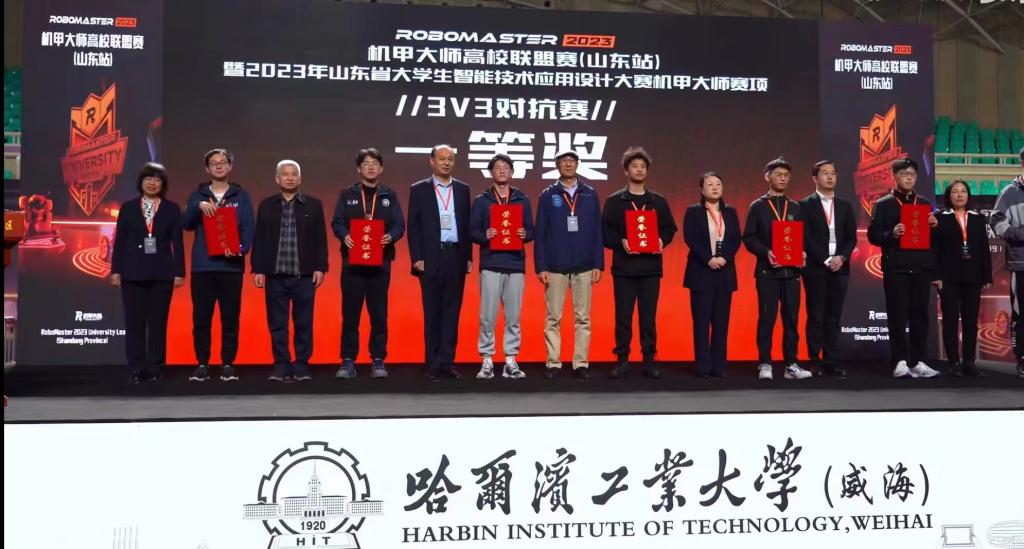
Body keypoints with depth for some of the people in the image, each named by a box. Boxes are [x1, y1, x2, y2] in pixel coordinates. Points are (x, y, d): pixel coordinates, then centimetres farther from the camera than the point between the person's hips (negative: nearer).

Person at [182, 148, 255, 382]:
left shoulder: (241, 196, 9)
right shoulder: (198, 195, 12)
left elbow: (248, 228, 1)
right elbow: (186, 224, 1)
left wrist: (241, 249, -17)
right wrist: (199, 206, -16)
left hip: (231, 265, -1)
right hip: (202, 265, 1)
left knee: (230, 318, 1)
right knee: (201, 318, 1)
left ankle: (228, 365, 7)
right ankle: (202, 365, 8)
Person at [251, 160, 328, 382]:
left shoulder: (313, 204, 7)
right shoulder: (266, 205, 9)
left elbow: (320, 238, 4)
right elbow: (259, 239, 7)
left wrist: (320, 267, -3)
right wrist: (258, 269, 0)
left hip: (304, 274, -1)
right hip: (275, 274, 1)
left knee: (304, 323, 3)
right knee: (277, 323, 4)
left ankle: (302, 366, 10)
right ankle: (281, 366, 12)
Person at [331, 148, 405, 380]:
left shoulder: (389, 196, 11)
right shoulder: (347, 195, 10)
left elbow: (399, 225, 5)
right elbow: (337, 222, 3)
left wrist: (390, 236, -16)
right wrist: (344, 236, -18)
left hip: (380, 262, 0)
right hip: (352, 261, 0)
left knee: (379, 314, 1)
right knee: (350, 314, 0)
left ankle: (378, 361, 8)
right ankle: (348, 361, 5)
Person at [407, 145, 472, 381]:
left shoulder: (463, 189, 10)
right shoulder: (419, 190, 4)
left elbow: (467, 224, 10)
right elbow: (413, 226, 1)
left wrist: (469, 256, 4)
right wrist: (417, 258, -7)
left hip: (456, 257, 2)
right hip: (431, 258, -2)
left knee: (452, 312, 4)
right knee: (432, 313, 2)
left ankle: (447, 362, 9)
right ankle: (433, 364, 8)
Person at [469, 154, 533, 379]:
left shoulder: (522, 200, 12)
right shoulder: (481, 200, 8)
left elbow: (531, 230, 11)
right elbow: (471, 231, 4)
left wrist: (525, 234, -11)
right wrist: (484, 235, -16)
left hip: (516, 264, 2)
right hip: (490, 264, -1)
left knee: (513, 316, 3)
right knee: (488, 316, -3)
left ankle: (511, 361, 10)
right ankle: (487, 360, 5)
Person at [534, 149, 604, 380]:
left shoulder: (590, 194, 6)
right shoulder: (548, 195, 3)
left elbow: (597, 232, 6)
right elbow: (540, 233, 1)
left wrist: (598, 264, 0)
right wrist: (540, 266, -5)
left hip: (584, 267, 1)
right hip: (555, 267, -1)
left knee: (583, 318, 4)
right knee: (553, 318, 3)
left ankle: (581, 363, 10)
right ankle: (553, 363, 9)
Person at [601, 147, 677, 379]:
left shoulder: (658, 201, 12)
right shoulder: (614, 201, 5)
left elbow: (670, 228, 12)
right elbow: (606, 232, 0)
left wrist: (662, 241, -8)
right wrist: (621, 242, -17)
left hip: (651, 266, 2)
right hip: (624, 266, -1)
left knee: (649, 316, 3)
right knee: (623, 316, 0)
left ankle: (649, 361, 9)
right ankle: (622, 360, 7)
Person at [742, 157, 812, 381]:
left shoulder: (796, 207, 14)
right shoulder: (758, 206, 4)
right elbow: (748, 238, -2)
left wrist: (802, 253, -6)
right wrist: (766, 252, -16)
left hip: (791, 271, 3)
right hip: (767, 271, -3)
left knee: (791, 318, 4)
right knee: (767, 318, -2)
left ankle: (791, 364, 9)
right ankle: (765, 364, 4)